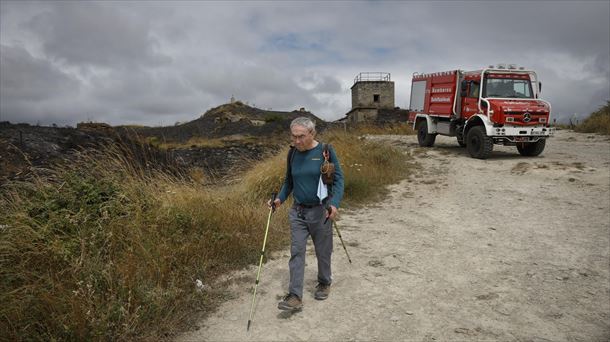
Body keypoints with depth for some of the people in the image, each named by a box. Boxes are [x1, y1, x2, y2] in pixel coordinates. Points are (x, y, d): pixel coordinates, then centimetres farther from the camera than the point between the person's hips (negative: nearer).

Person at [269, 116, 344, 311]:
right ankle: (295, 297, 1)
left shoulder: (325, 151, -10)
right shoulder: (292, 153, 3)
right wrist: (280, 198, -1)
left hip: (320, 210, -3)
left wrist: (335, 203, -22)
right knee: (296, 252, -2)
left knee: (323, 251, 12)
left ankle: (324, 283, 37)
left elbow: (338, 179, -9)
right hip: (298, 211, 4)